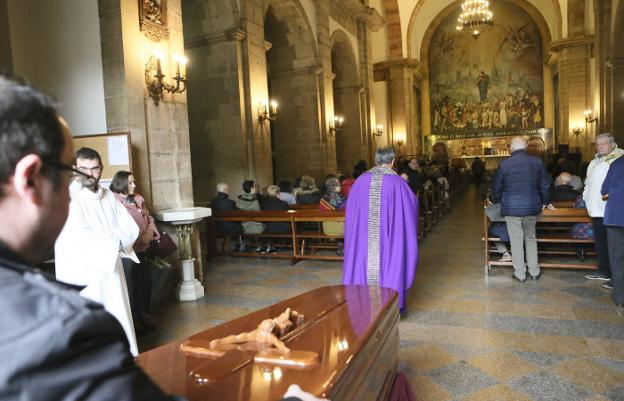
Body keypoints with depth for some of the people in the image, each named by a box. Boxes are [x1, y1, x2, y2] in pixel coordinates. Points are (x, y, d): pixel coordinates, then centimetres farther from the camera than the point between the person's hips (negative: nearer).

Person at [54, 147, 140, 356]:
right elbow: (77, 238, -20)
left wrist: (110, 238, -13)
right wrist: (114, 239, -9)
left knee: (120, 324, 11)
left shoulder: (109, 196, 11)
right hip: (82, 277, -6)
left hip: (111, 270, 6)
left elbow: (131, 228, 6)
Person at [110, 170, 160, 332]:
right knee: (130, 285, 3)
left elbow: (149, 218, 17)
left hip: (142, 249, 7)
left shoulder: (138, 199, 14)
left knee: (144, 283, 13)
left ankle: (143, 315, 27)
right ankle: (133, 319, 15)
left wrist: (151, 233, -2)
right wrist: (140, 238, -17)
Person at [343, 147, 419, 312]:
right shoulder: (396, 181, -7)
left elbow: (350, 207, 10)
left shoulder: (362, 180, 1)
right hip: (388, 236, -3)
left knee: (364, 260, 12)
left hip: (363, 236, 3)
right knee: (389, 262, 7)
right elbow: (413, 203, 4)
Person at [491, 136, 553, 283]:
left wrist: (495, 200, 20)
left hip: (511, 208, -3)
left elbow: (497, 187, 1)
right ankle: (534, 272, 23)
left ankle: (520, 274, 13)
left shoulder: (504, 164, -9)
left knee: (516, 241, 5)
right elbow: (545, 185, 9)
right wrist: (546, 202, 25)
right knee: (531, 238, 18)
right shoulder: (537, 162, -1)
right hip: (532, 207, 3)